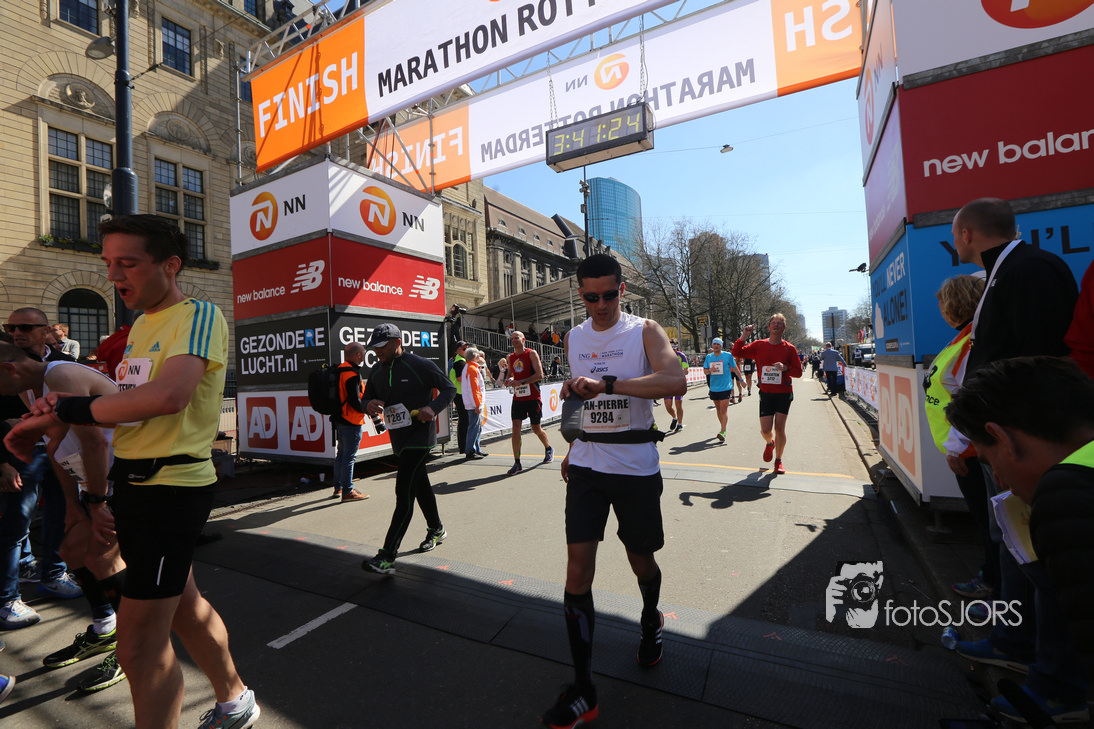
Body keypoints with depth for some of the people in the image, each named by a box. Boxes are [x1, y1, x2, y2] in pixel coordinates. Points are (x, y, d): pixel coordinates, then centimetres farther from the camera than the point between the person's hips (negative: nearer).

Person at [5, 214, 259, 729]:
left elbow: (168, 396, -30)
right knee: (185, 606, 22)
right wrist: (63, 406, -2)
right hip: (133, 484, 10)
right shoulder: (142, 324, 15)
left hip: (173, 488, -9)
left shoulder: (199, 315, -14)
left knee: (140, 645, -2)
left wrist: (66, 410, -18)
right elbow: (129, 402, 16)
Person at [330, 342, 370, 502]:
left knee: (341, 454, 19)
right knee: (349, 457, -1)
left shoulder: (339, 370, 9)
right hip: (351, 423, -10)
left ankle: (338, 488, 30)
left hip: (340, 420, 10)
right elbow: (355, 403, -23)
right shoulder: (352, 375, -20)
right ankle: (347, 492, 8)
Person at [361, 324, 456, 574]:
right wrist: (369, 405, -11)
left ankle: (387, 557, -10)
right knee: (420, 485, 20)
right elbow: (366, 399, 14)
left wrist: (433, 408, -24)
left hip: (419, 434, -7)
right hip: (398, 438, 8)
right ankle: (436, 530, 39)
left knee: (404, 491, -12)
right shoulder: (377, 371, 7)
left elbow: (450, 388, -7)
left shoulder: (419, 365, -12)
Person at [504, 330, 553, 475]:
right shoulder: (511, 357, 11)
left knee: (536, 429, 7)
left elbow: (539, 375, -15)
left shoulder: (532, 353, -7)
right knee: (516, 427, -7)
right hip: (517, 397, 4)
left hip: (532, 397, -4)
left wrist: (521, 382, -23)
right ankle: (517, 463, -1)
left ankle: (549, 449, 37)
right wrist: (509, 380, 0)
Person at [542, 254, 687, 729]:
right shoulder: (573, 338, 9)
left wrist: (606, 383, -36)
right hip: (586, 464, 3)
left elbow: (676, 381, -25)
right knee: (577, 568, -2)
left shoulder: (644, 331, -6)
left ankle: (650, 622, 49)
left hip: (636, 464, -3)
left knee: (640, 560, 14)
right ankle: (582, 691, 13)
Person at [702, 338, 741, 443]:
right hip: (714, 387, 5)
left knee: (723, 410, -12)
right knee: (718, 409, 14)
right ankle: (723, 428, 29)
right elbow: (704, 371, 7)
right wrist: (710, 370, -15)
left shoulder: (728, 355, -2)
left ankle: (722, 432, -14)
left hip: (725, 387, -4)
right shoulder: (708, 357, 7)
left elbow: (735, 368, 8)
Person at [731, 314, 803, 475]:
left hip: (784, 393, -1)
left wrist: (785, 368, -20)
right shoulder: (759, 345, 1)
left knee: (779, 428, 0)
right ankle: (770, 443, 37)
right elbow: (736, 353, -1)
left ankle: (778, 461, 18)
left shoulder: (790, 348, -1)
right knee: (765, 430, 0)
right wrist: (744, 337, -14)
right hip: (766, 393, 1)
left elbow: (798, 372, 1)